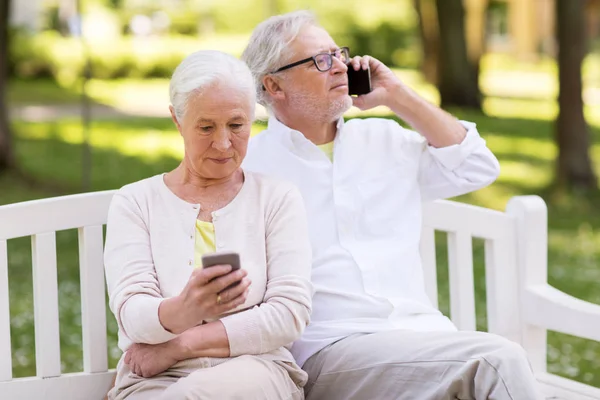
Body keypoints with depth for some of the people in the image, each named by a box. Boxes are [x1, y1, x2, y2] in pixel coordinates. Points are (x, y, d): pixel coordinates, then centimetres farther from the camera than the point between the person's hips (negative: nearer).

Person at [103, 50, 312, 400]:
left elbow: (291, 314, 1)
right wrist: (183, 311, -29)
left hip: (254, 368, 0)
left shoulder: (278, 198, 13)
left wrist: (177, 346, -7)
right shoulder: (135, 202, 13)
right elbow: (130, 312, -2)